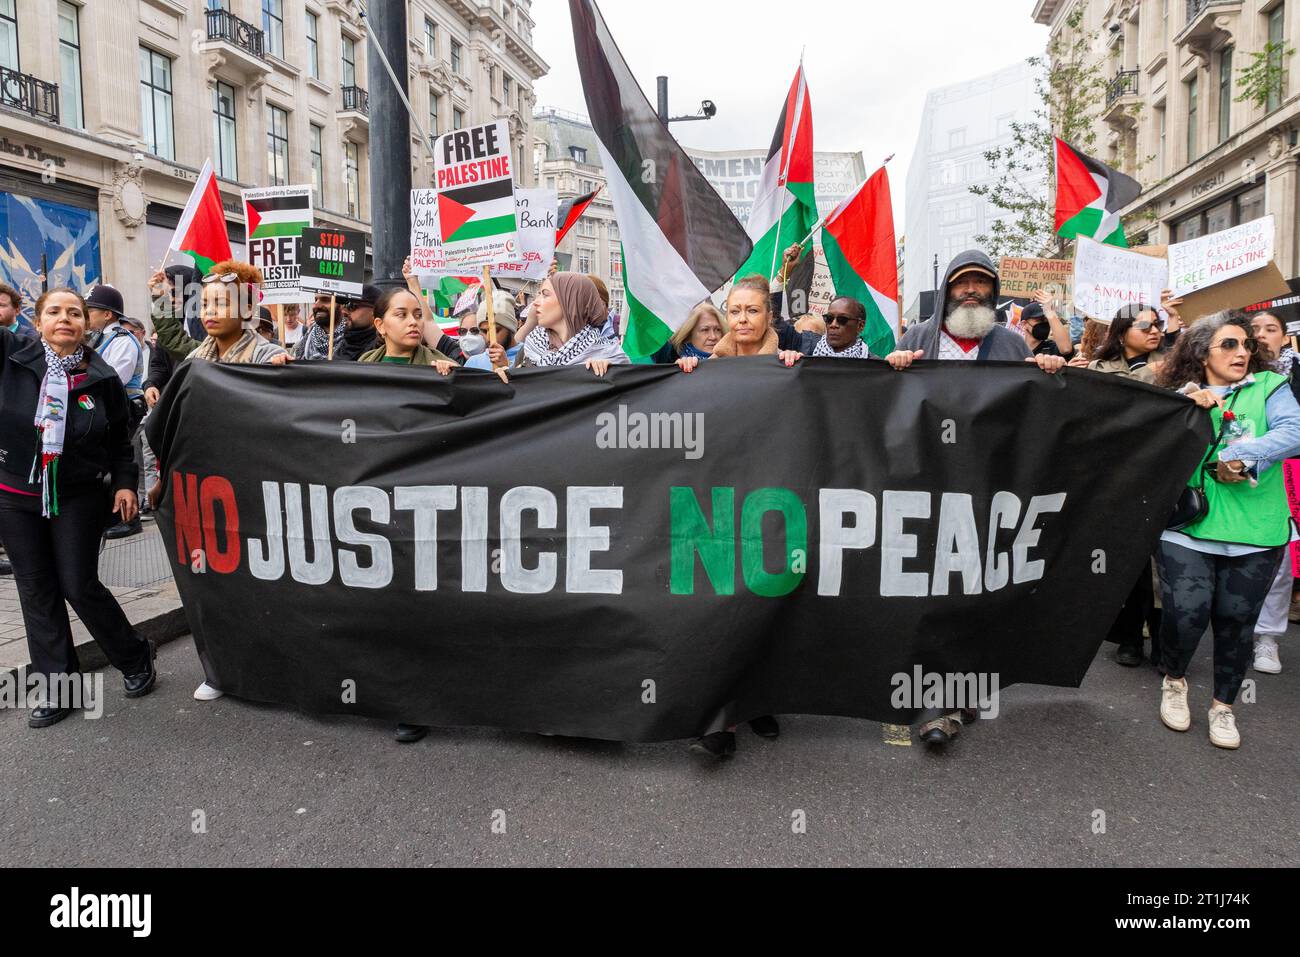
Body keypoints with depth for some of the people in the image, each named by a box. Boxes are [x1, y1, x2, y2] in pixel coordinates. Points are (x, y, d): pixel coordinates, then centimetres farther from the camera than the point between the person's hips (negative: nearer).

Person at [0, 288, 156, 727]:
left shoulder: (102, 377, -5)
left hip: (79, 497, -2)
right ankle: (58, 690, 18)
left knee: (79, 586, -3)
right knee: (36, 592, 7)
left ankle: (136, 659, 19)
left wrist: (125, 483, -4)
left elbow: (121, 439, 4)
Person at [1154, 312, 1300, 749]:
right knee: (1185, 614, -12)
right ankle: (1174, 681, 19)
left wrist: (1242, 458, -19)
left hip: (1254, 535, 1)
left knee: (1236, 622, 6)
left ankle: (1224, 706, 28)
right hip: (1188, 528, 0)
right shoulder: (1179, 398, 8)